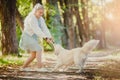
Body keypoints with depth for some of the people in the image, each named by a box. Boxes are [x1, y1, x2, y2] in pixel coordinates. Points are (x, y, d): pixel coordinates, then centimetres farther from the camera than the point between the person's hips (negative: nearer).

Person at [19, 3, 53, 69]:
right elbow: (36, 30, -30)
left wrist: (49, 37, -23)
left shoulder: (41, 19, 5)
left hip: (33, 38, 9)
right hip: (27, 37, -9)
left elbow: (45, 29, -7)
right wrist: (45, 37, -36)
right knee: (39, 49, -21)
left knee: (33, 55, 11)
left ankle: (23, 67, 22)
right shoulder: (31, 18, -22)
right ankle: (40, 68, -27)